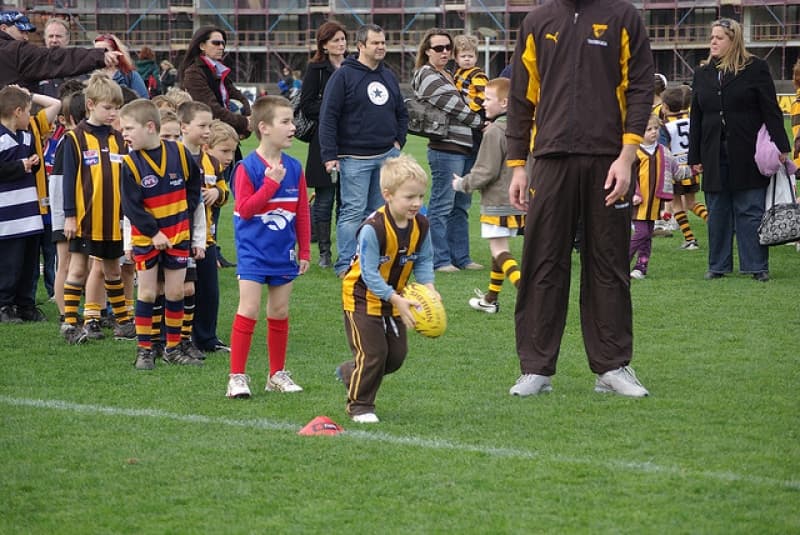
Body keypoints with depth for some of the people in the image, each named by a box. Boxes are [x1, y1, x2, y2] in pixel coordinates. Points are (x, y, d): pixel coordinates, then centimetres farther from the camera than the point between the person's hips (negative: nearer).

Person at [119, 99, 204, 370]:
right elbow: (131, 206, -14)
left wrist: (186, 212, 3)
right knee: (147, 293, 1)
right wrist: (153, 232, -17)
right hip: (145, 238, -2)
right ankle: (144, 350, 7)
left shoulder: (178, 152, -5)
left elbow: (194, 183, 10)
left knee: (175, 292, 7)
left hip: (178, 235, 2)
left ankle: (173, 348, 16)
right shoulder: (130, 163, -12)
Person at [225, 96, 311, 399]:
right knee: (249, 310, -9)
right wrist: (271, 183, -22)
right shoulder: (247, 168, -11)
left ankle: (278, 374, 21)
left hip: (284, 254, 5)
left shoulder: (293, 168, 4)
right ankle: (237, 376, -4)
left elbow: (302, 213, 10)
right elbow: (244, 209, -18)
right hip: (253, 252, -5)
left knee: (280, 312, 11)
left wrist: (305, 251, 10)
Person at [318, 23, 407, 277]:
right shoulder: (343, 76, -7)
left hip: (387, 156, 6)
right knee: (353, 211, -8)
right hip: (355, 158, -6)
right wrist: (329, 155, -15)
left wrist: (398, 141, 11)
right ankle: (345, 265, -5)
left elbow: (401, 113, 26)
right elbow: (328, 116, -10)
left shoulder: (388, 77, 14)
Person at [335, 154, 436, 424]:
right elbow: (369, 273, -28)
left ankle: (349, 372, 34)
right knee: (372, 352, -8)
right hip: (363, 297, -7)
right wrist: (397, 300, -31)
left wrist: (428, 288, -18)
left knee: (396, 355, 9)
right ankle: (359, 406, 10)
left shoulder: (420, 225, -9)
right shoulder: (373, 229, -30)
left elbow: (424, 260, 1)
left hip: (394, 297, 7)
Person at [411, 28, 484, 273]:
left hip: (465, 147, 10)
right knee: (442, 206, -7)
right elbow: (453, 106, -12)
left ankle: (461, 257, 16)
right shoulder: (427, 76, -6)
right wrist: (480, 122, -6)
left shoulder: (448, 76, 23)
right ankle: (440, 259, -5)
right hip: (446, 149, -10)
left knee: (460, 206, 12)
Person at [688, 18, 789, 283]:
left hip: (747, 155, -4)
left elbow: (770, 110, -2)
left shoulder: (755, 69, 0)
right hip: (714, 156, 4)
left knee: (750, 212, -2)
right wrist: (695, 157, 10)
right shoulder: (703, 74, 13)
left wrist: (780, 147, -9)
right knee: (717, 213, 6)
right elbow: (696, 118, 14)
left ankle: (756, 266, 2)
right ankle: (718, 265, 14)